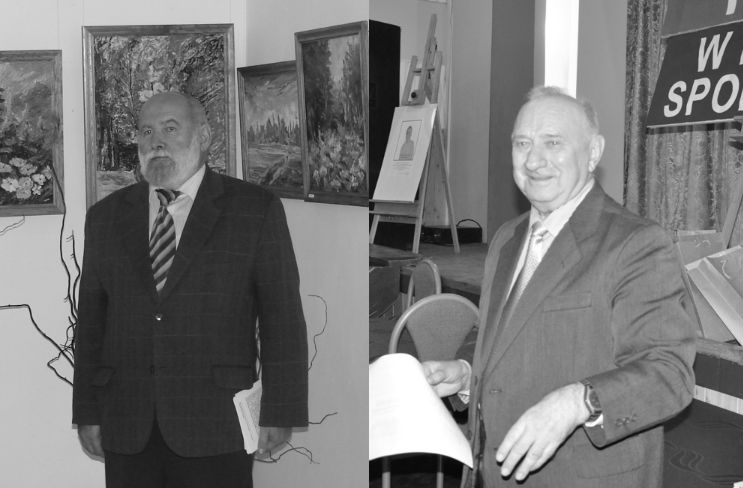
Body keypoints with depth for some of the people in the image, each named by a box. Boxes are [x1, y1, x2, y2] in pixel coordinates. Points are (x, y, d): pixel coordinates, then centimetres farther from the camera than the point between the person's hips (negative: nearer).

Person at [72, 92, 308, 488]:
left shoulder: (255, 210, 0)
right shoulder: (106, 216, 12)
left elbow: (282, 318, -2)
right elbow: (91, 319, 12)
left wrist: (280, 412, -6)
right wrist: (87, 411, 8)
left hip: (216, 425, -3)